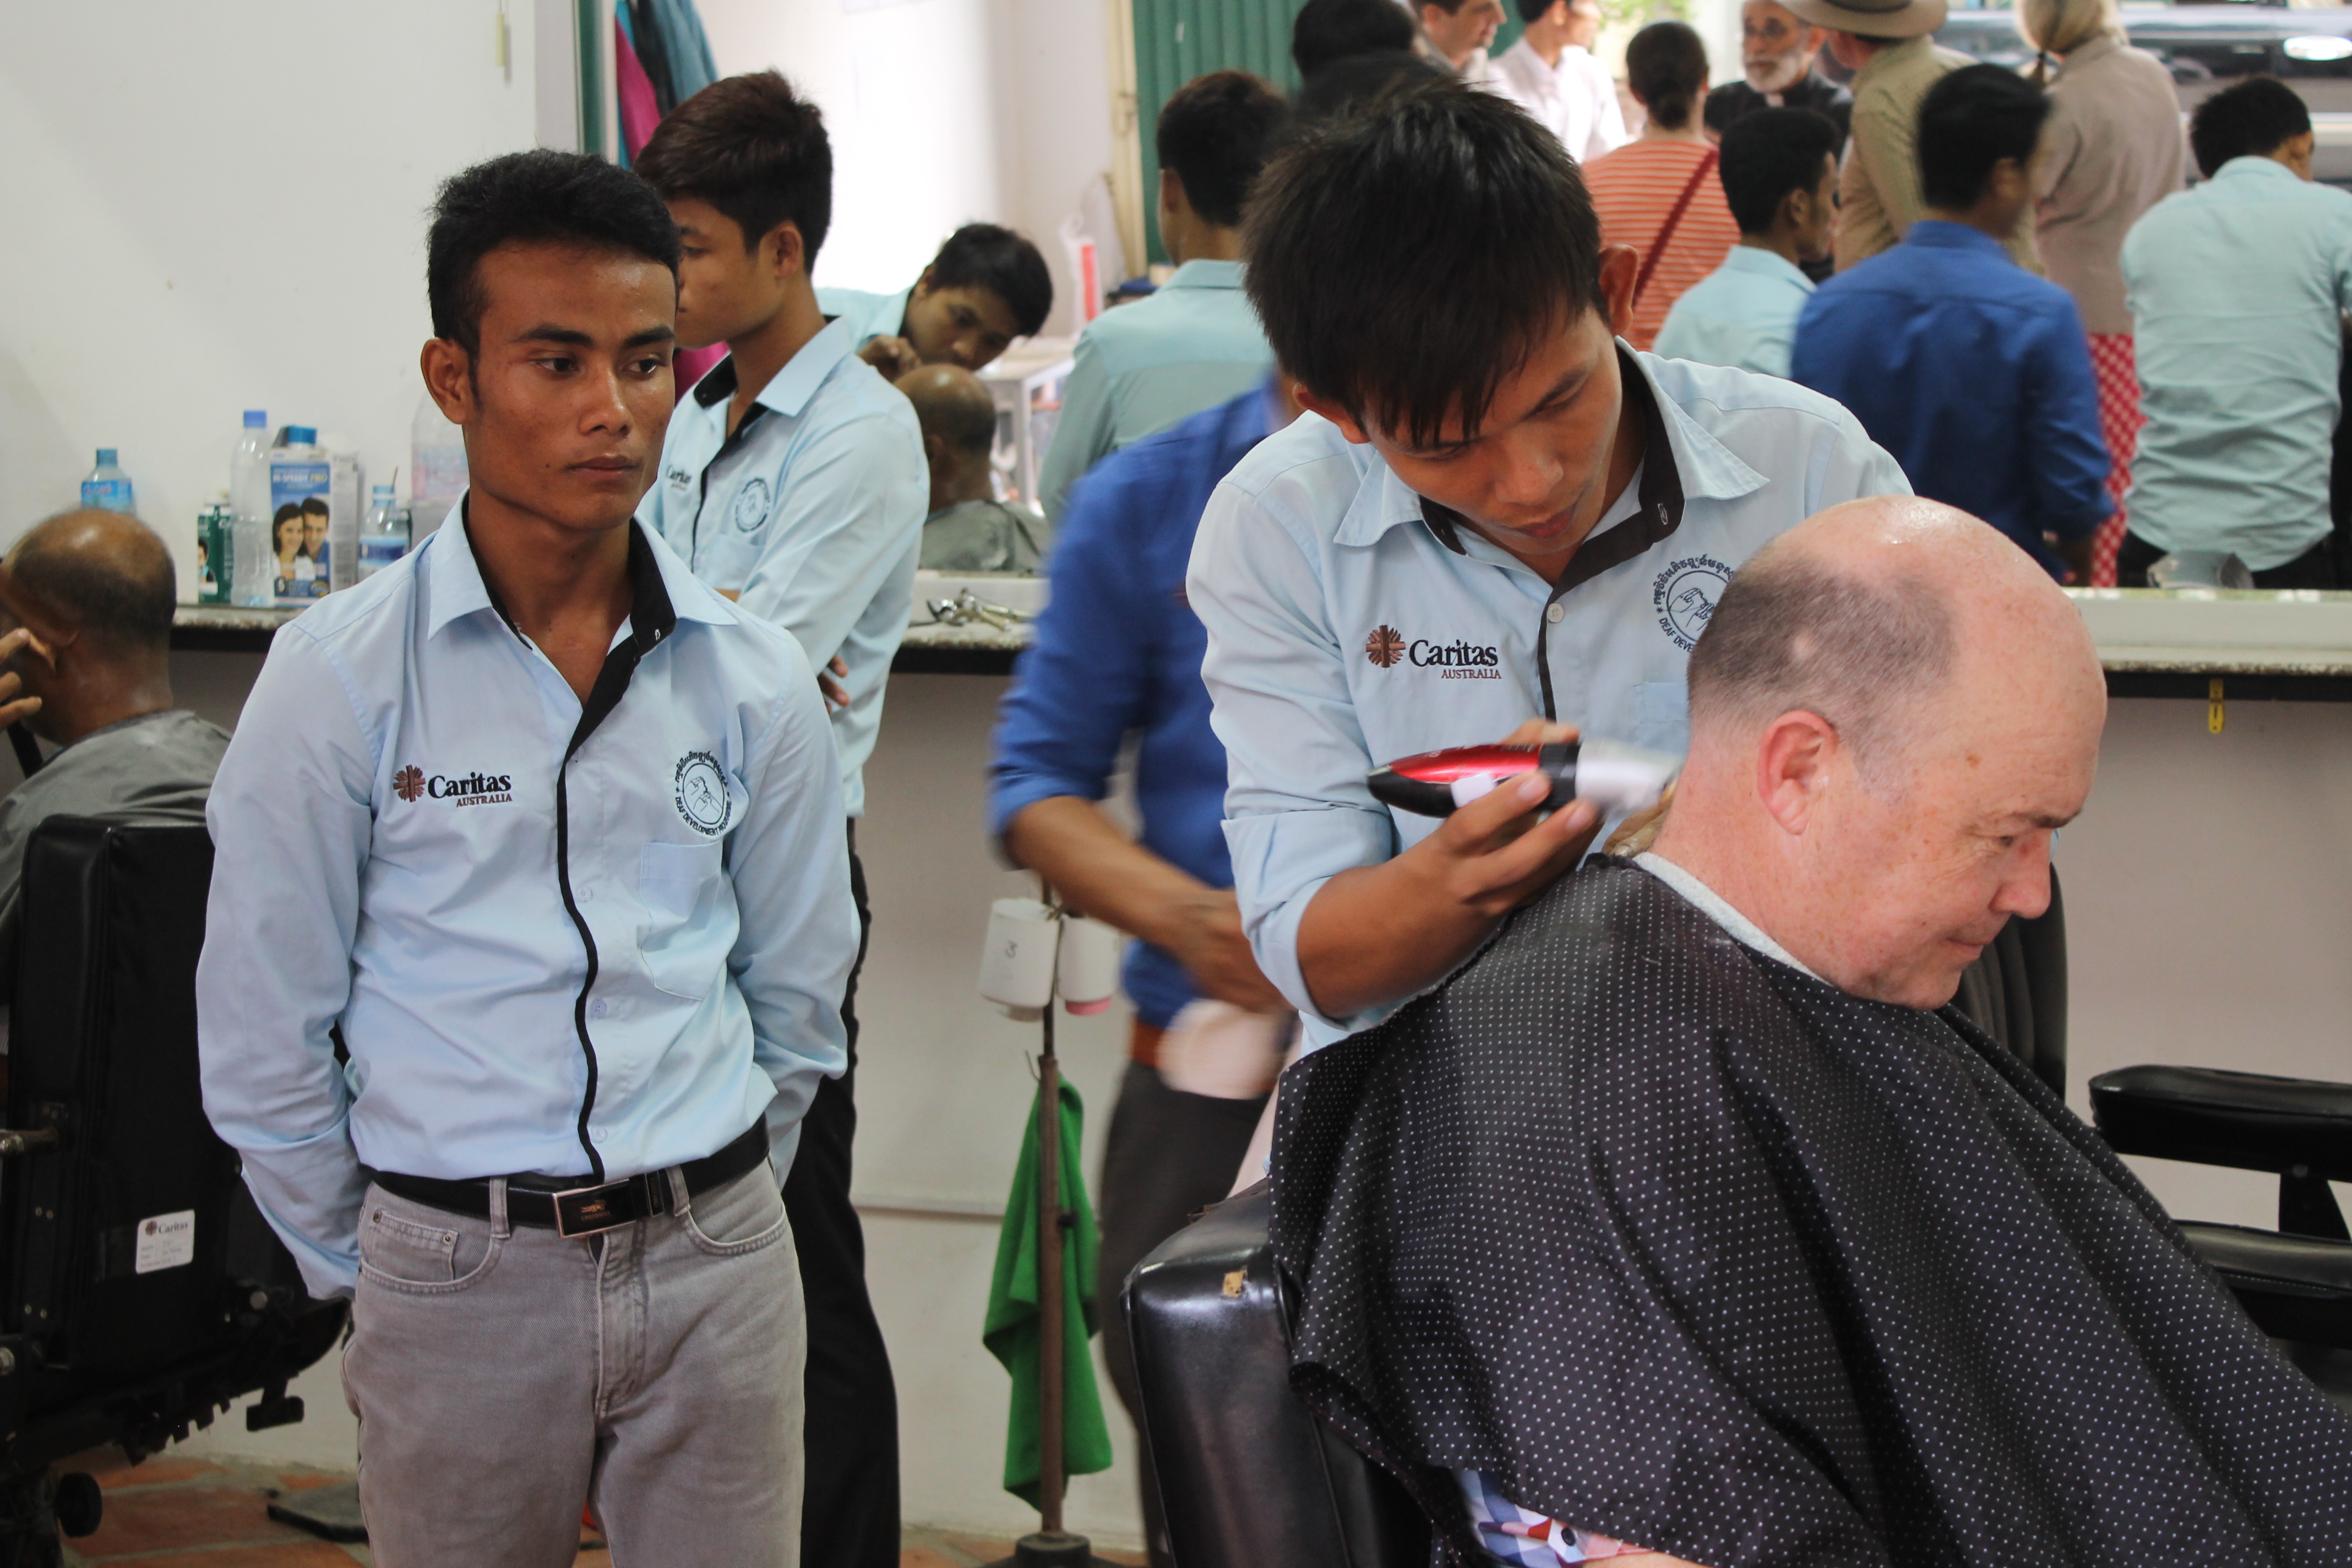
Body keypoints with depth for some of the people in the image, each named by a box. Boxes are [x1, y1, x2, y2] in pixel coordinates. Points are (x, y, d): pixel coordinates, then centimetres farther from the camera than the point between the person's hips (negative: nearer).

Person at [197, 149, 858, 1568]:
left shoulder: (753, 678, 3)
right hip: (457, 1277, -2)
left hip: (715, 1255, 2)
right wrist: (371, 1270, 3)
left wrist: (710, 1213, 13)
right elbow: (261, 1039, -1)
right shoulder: (340, 678, -6)